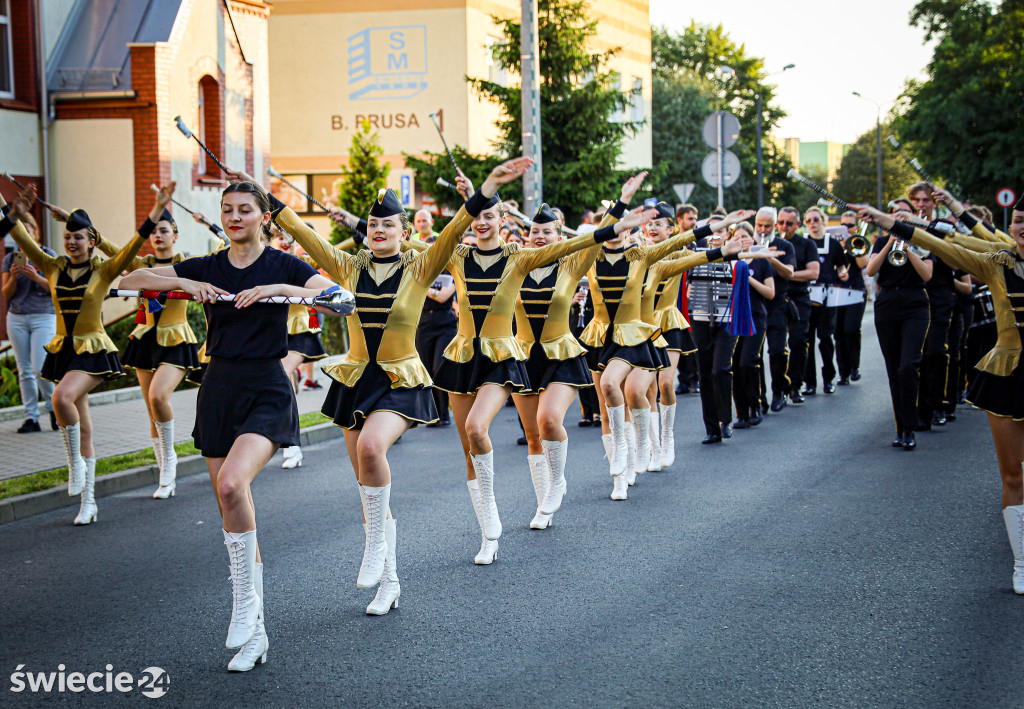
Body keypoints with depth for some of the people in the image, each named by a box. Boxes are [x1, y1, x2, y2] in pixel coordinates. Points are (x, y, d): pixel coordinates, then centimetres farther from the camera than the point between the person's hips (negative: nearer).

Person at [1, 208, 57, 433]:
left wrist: (35, 276, -19)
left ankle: (53, 407, 8)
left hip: (43, 316, -3)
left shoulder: (48, 256, 0)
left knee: (40, 368, -13)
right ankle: (31, 417, 8)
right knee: (25, 371, 3)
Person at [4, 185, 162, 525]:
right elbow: (26, 244, 0)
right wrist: (15, 216, -15)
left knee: (62, 397, -32)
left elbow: (133, 246, -16)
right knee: (82, 429, 9)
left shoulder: (104, 270, -5)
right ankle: (88, 502, 16)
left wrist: (156, 212, -26)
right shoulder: (54, 268, 6)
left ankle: (76, 462, -11)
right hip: (63, 350, 5)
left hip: (93, 351, -5)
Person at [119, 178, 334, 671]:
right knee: (232, 514, 5)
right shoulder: (206, 268, 8)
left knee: (232, 483, -30)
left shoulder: (283, 265, -1)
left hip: (267, 390, -4)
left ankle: (246, 600, -12)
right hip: (219, 388, 5)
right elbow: (129, 279, 5)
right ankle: (254, 635, 14)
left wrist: (278, 288, -24)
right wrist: (184, 283, -10)